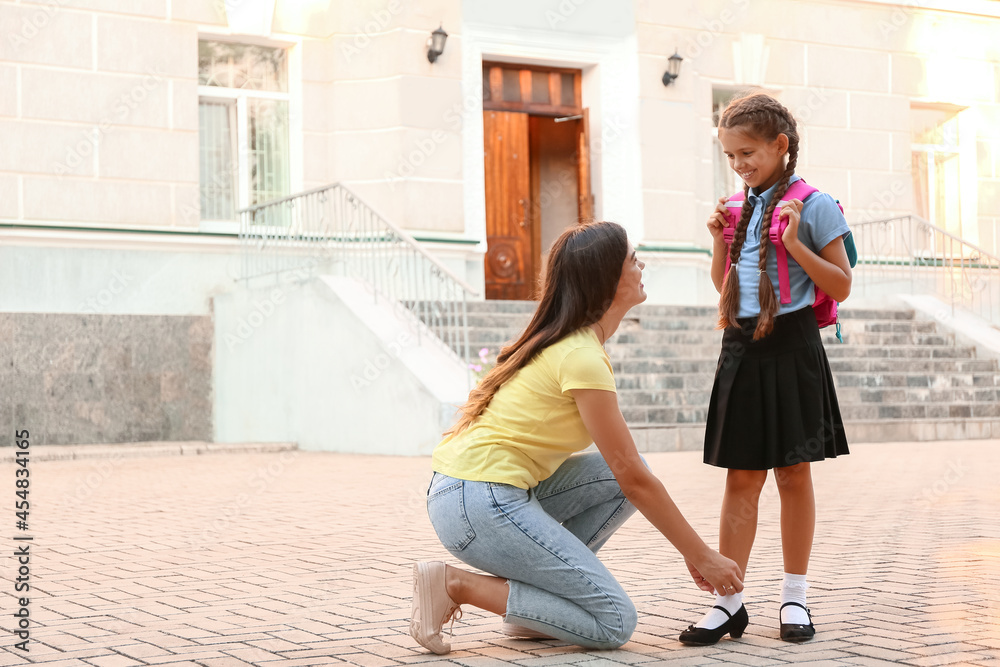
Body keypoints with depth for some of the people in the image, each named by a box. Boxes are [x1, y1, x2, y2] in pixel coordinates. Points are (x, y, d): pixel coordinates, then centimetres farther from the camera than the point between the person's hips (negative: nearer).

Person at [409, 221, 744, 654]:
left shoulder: (565, 341, 15)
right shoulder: (582, 358, -15)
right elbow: (631, 477, -13)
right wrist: (701, 556, -5)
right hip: (481, 505, -10)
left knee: (630, 476, 8)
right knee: (614, 623, -8)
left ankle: (535, 596, 8)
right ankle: (457, 585, -7)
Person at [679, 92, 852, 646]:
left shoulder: (813, 205, -5)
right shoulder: (739, 208, 11)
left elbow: (840, 286, -6)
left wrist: (795, 245, -18)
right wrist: (720, 239, 4)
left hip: (791, 348, -4)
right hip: (741, 348, 5)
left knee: (793, 474, 4)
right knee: (741, 477, 4)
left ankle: (794, 597, 16)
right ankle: (728, 601, 5)